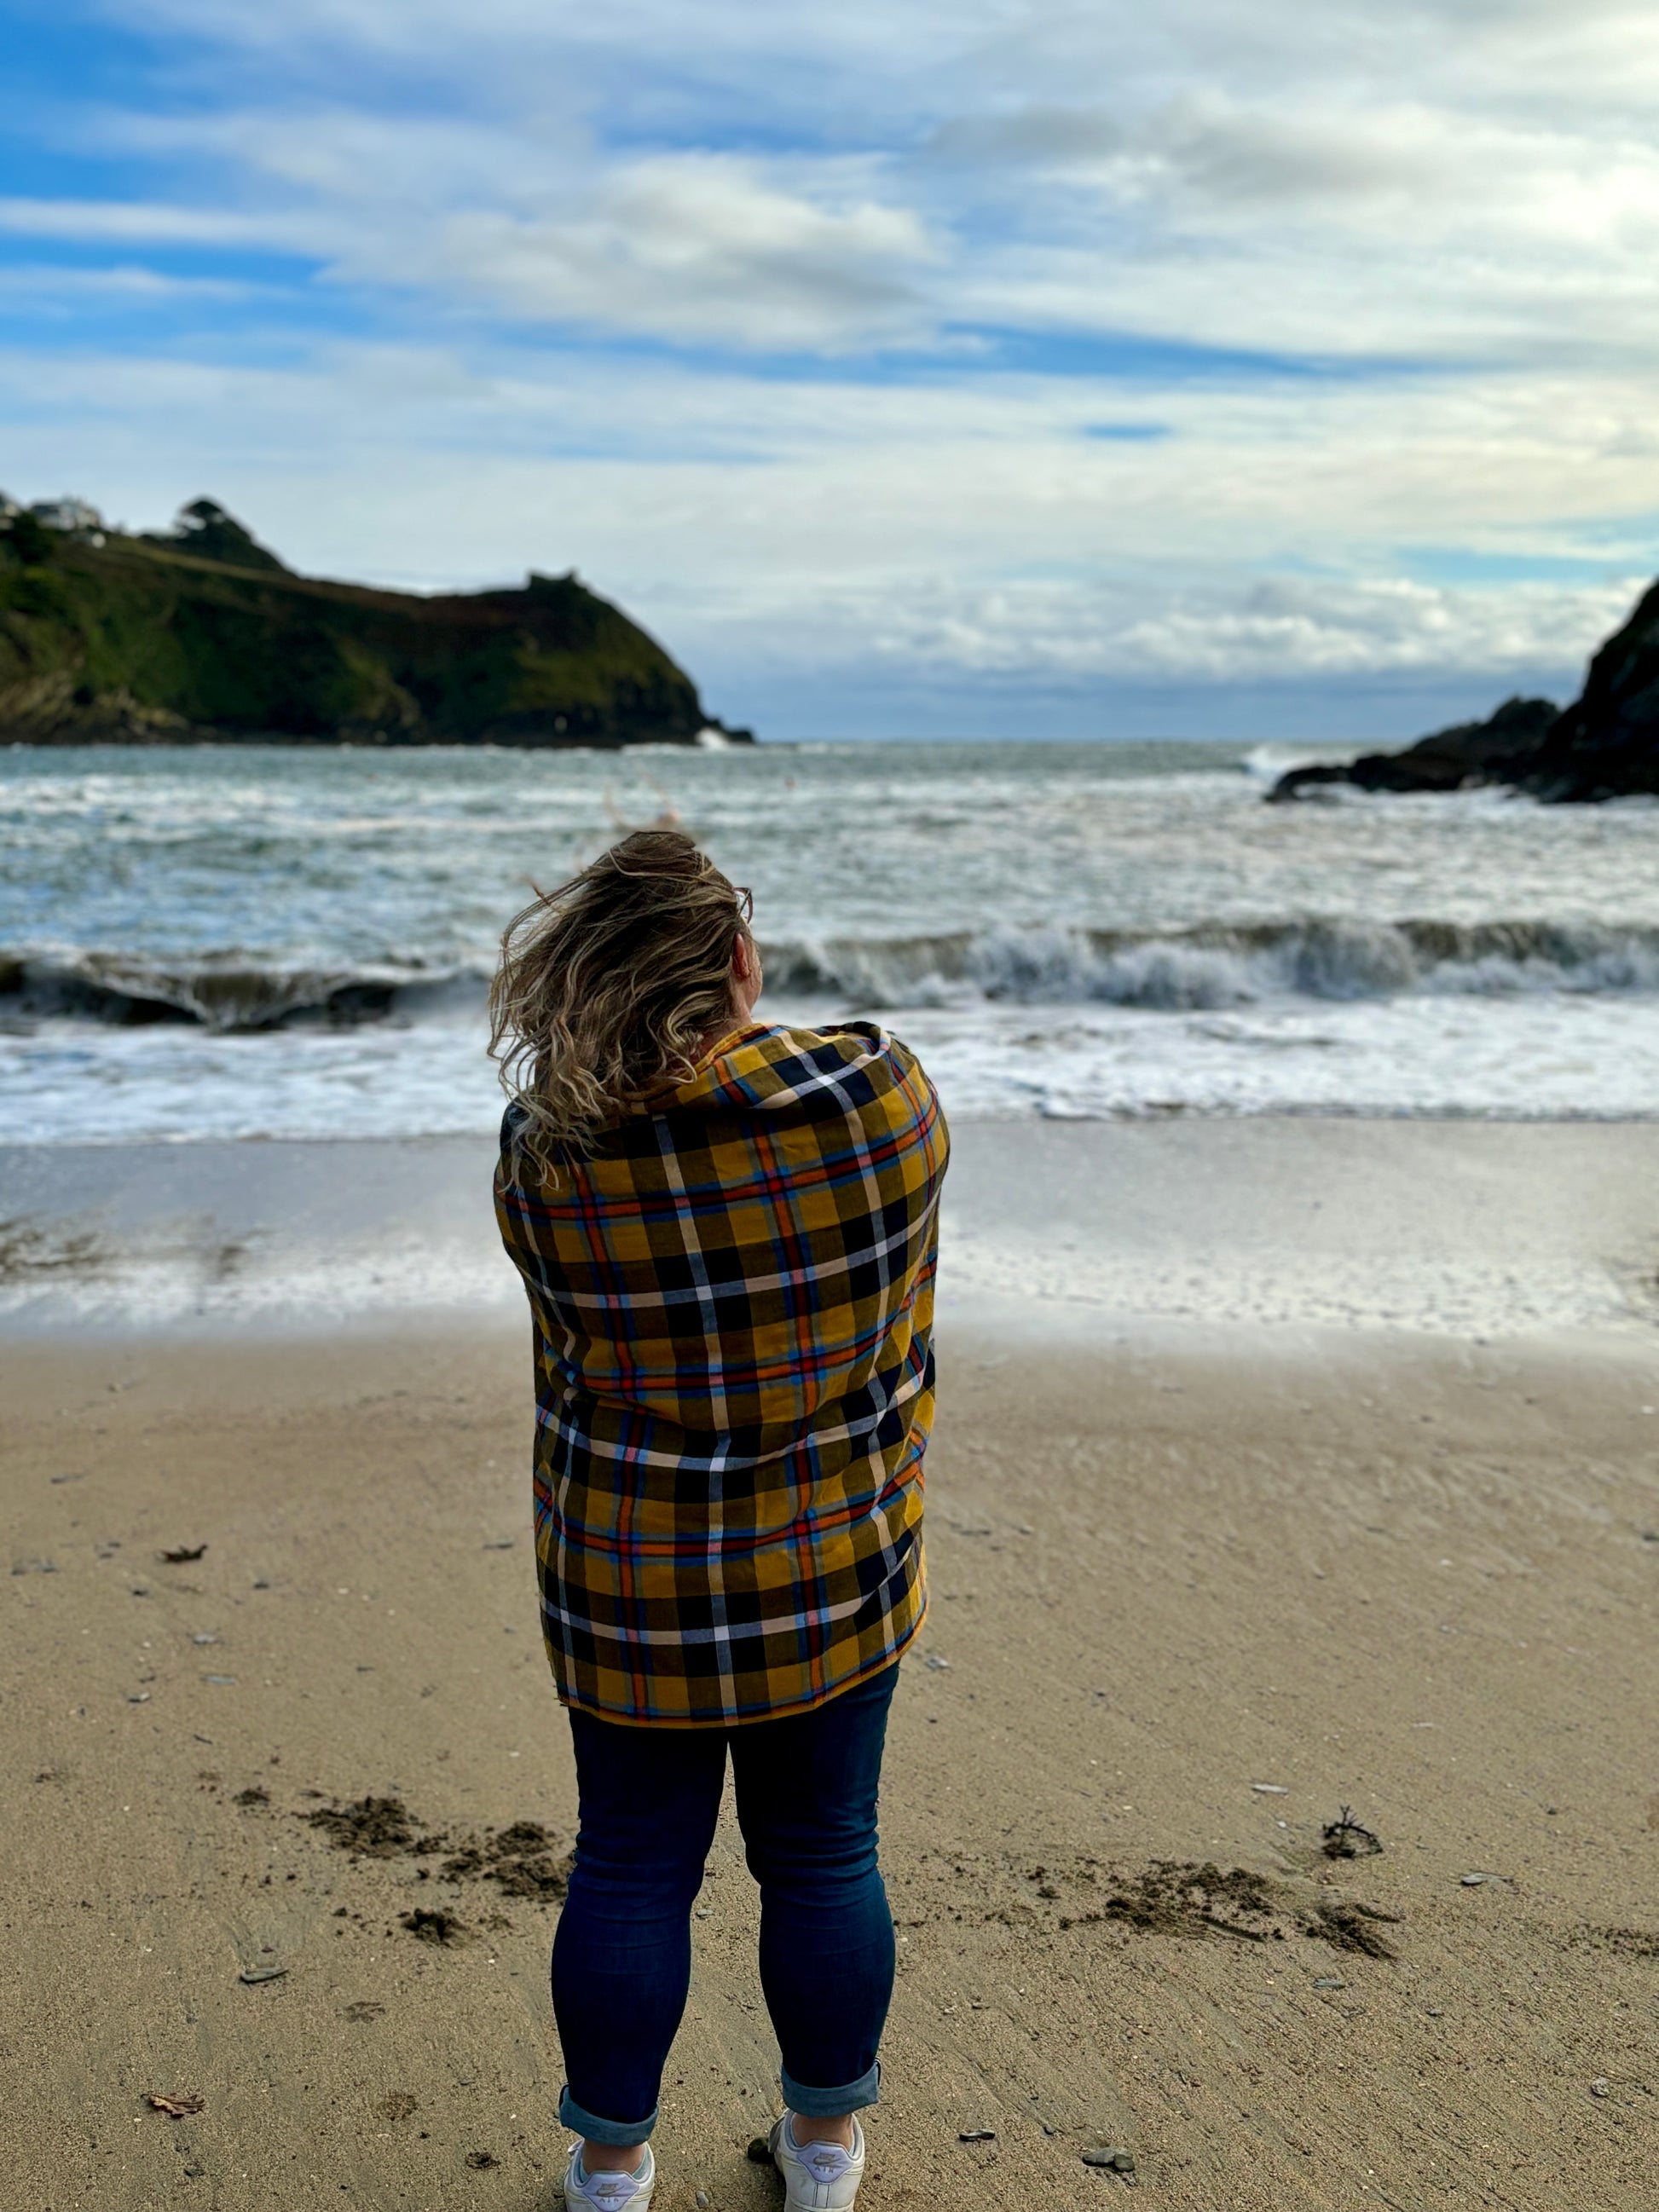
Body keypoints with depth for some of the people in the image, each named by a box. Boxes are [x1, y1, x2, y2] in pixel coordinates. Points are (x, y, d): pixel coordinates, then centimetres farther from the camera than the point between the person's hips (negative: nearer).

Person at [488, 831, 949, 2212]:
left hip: (629, 1582, 0)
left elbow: (569, 1372, -2)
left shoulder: (546, 1159, -17)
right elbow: (903, 1327, 0)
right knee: (823, 1859, 19)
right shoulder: (881, 1089, -16)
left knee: (633, 1870, 18)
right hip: (839, 1574, 1)